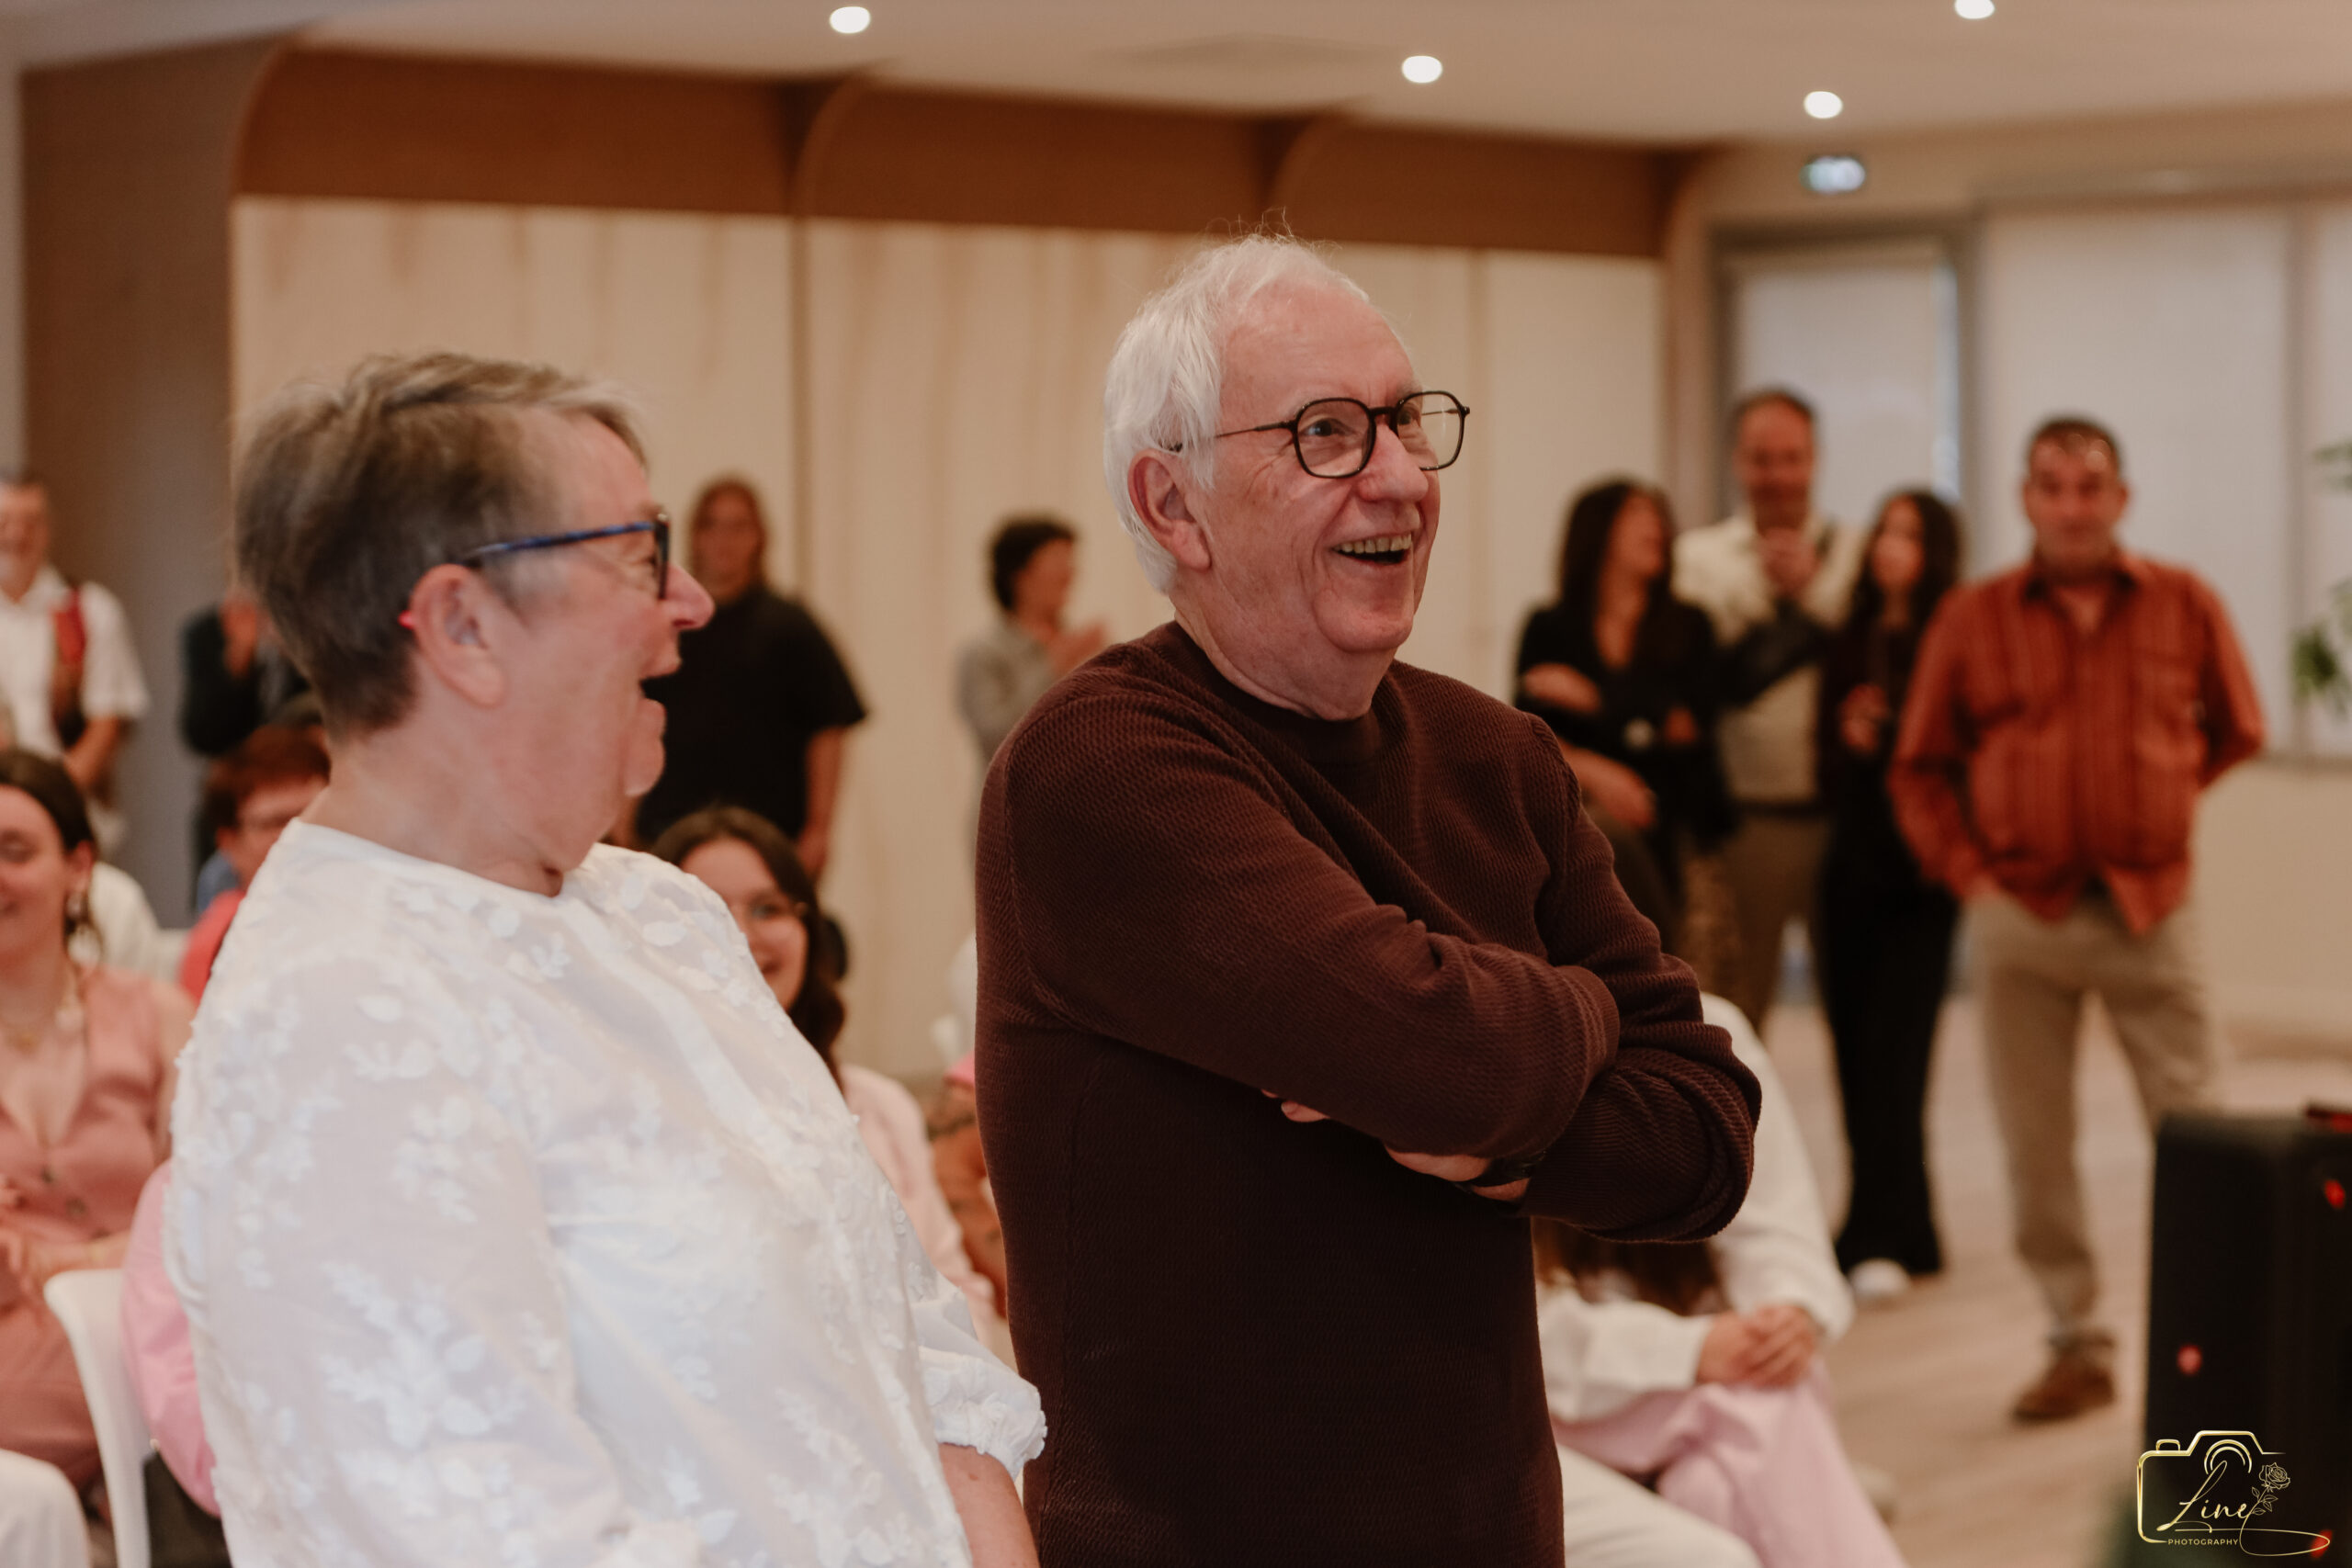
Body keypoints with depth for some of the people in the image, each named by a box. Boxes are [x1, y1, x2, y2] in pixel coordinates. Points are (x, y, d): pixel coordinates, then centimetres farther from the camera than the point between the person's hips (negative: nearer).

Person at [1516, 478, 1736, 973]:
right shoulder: (1550, 629, 9)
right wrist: (1590, 769, -16)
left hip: (1675, 824, 1)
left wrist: (1594, 700, -8)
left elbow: (1690, 727, -1)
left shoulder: (1688, 627, 12)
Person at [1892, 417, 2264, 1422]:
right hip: (2021, 916, 1)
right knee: (2035, 1147, 4)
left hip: (2151, 911, -1)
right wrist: (1967, 875, -1)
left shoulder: (2184, 607, 3)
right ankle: (2077, 1346, 15)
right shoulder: (1972, 620, 3)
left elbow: (2236, 729, 16)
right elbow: (1920, 768, 8)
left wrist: (2161, 803, 9)